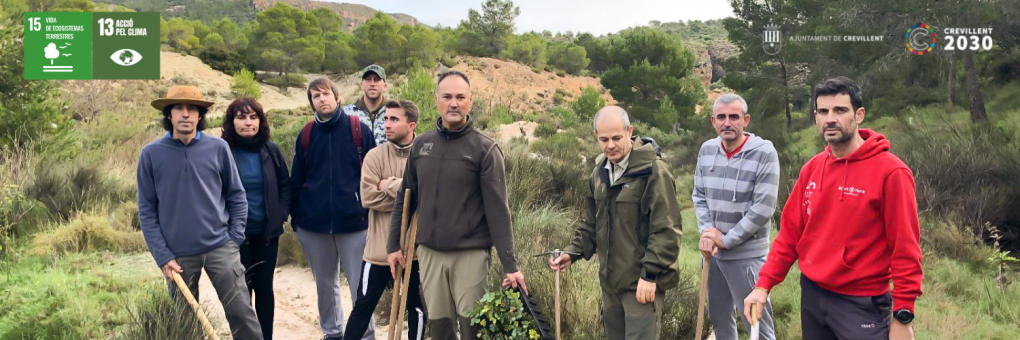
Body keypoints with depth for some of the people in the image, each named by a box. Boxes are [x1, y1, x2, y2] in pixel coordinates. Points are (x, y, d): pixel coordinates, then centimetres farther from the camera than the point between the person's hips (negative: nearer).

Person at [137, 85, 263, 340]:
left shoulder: (218, 148, -1)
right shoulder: (151, 154, -2)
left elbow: (236, 195, 7)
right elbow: (147, 210, 0)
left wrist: (235, 238, 0)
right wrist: (162, 255, -6)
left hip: (220, 247, 0)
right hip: (178, 254, 0)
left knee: (241, 312, -2)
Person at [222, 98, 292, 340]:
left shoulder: (271, 150, 0)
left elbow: (285, 186, 9)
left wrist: (280, 217, -1)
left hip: (267, 232, 3)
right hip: (236, 234, -3)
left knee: (264, 287, 11)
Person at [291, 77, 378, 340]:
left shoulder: (359, 130, -2)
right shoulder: (306, 135, 7)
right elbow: (296, 179, 12)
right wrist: (295, 217, 9)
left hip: (354, 222, -3)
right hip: (313, 224, 3)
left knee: (359, 285, 0)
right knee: (325, 284, 15)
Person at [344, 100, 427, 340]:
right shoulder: (375, 156, -3)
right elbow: (368, 197, -13)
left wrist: (389, 185, -16)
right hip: (380, 246, 0)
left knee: (417, 306, 15)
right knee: (364, 305, 10)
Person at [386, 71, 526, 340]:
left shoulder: (485, 149, -7)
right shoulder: (421, 144, 6)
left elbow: (497, 211, -11)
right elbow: (405, 199, 14)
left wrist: (510, 265, -13)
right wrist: (394, 245, 11)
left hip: (471, 254, -4)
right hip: (428, 253, 4)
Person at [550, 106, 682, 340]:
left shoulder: (653, 171, -15)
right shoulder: (599, 172, 9)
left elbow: (666, 230, -17)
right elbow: (590, 223, 17)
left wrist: (651, 274, -19)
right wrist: (573, 252, 3)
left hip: (642, 282, -7)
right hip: (610, 281, 7)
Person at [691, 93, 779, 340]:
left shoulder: (764, 153, -14)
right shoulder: (707, 150, 3)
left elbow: (763, 208, -18)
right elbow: (699, 196, 8)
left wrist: (725, 240, -14)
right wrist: (707, 233, -9)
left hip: (747, 254, -6)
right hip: (713, 252, 6)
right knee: (719, 317, 19)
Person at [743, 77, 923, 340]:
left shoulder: (890, 171, -13)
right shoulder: (810, 170, 4)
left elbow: (905, 248, -13)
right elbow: (790, 234, 9)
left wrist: (902, 316, -14)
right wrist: (763, 284, 2)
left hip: (862, 303, -5)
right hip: (812, 296, 5)